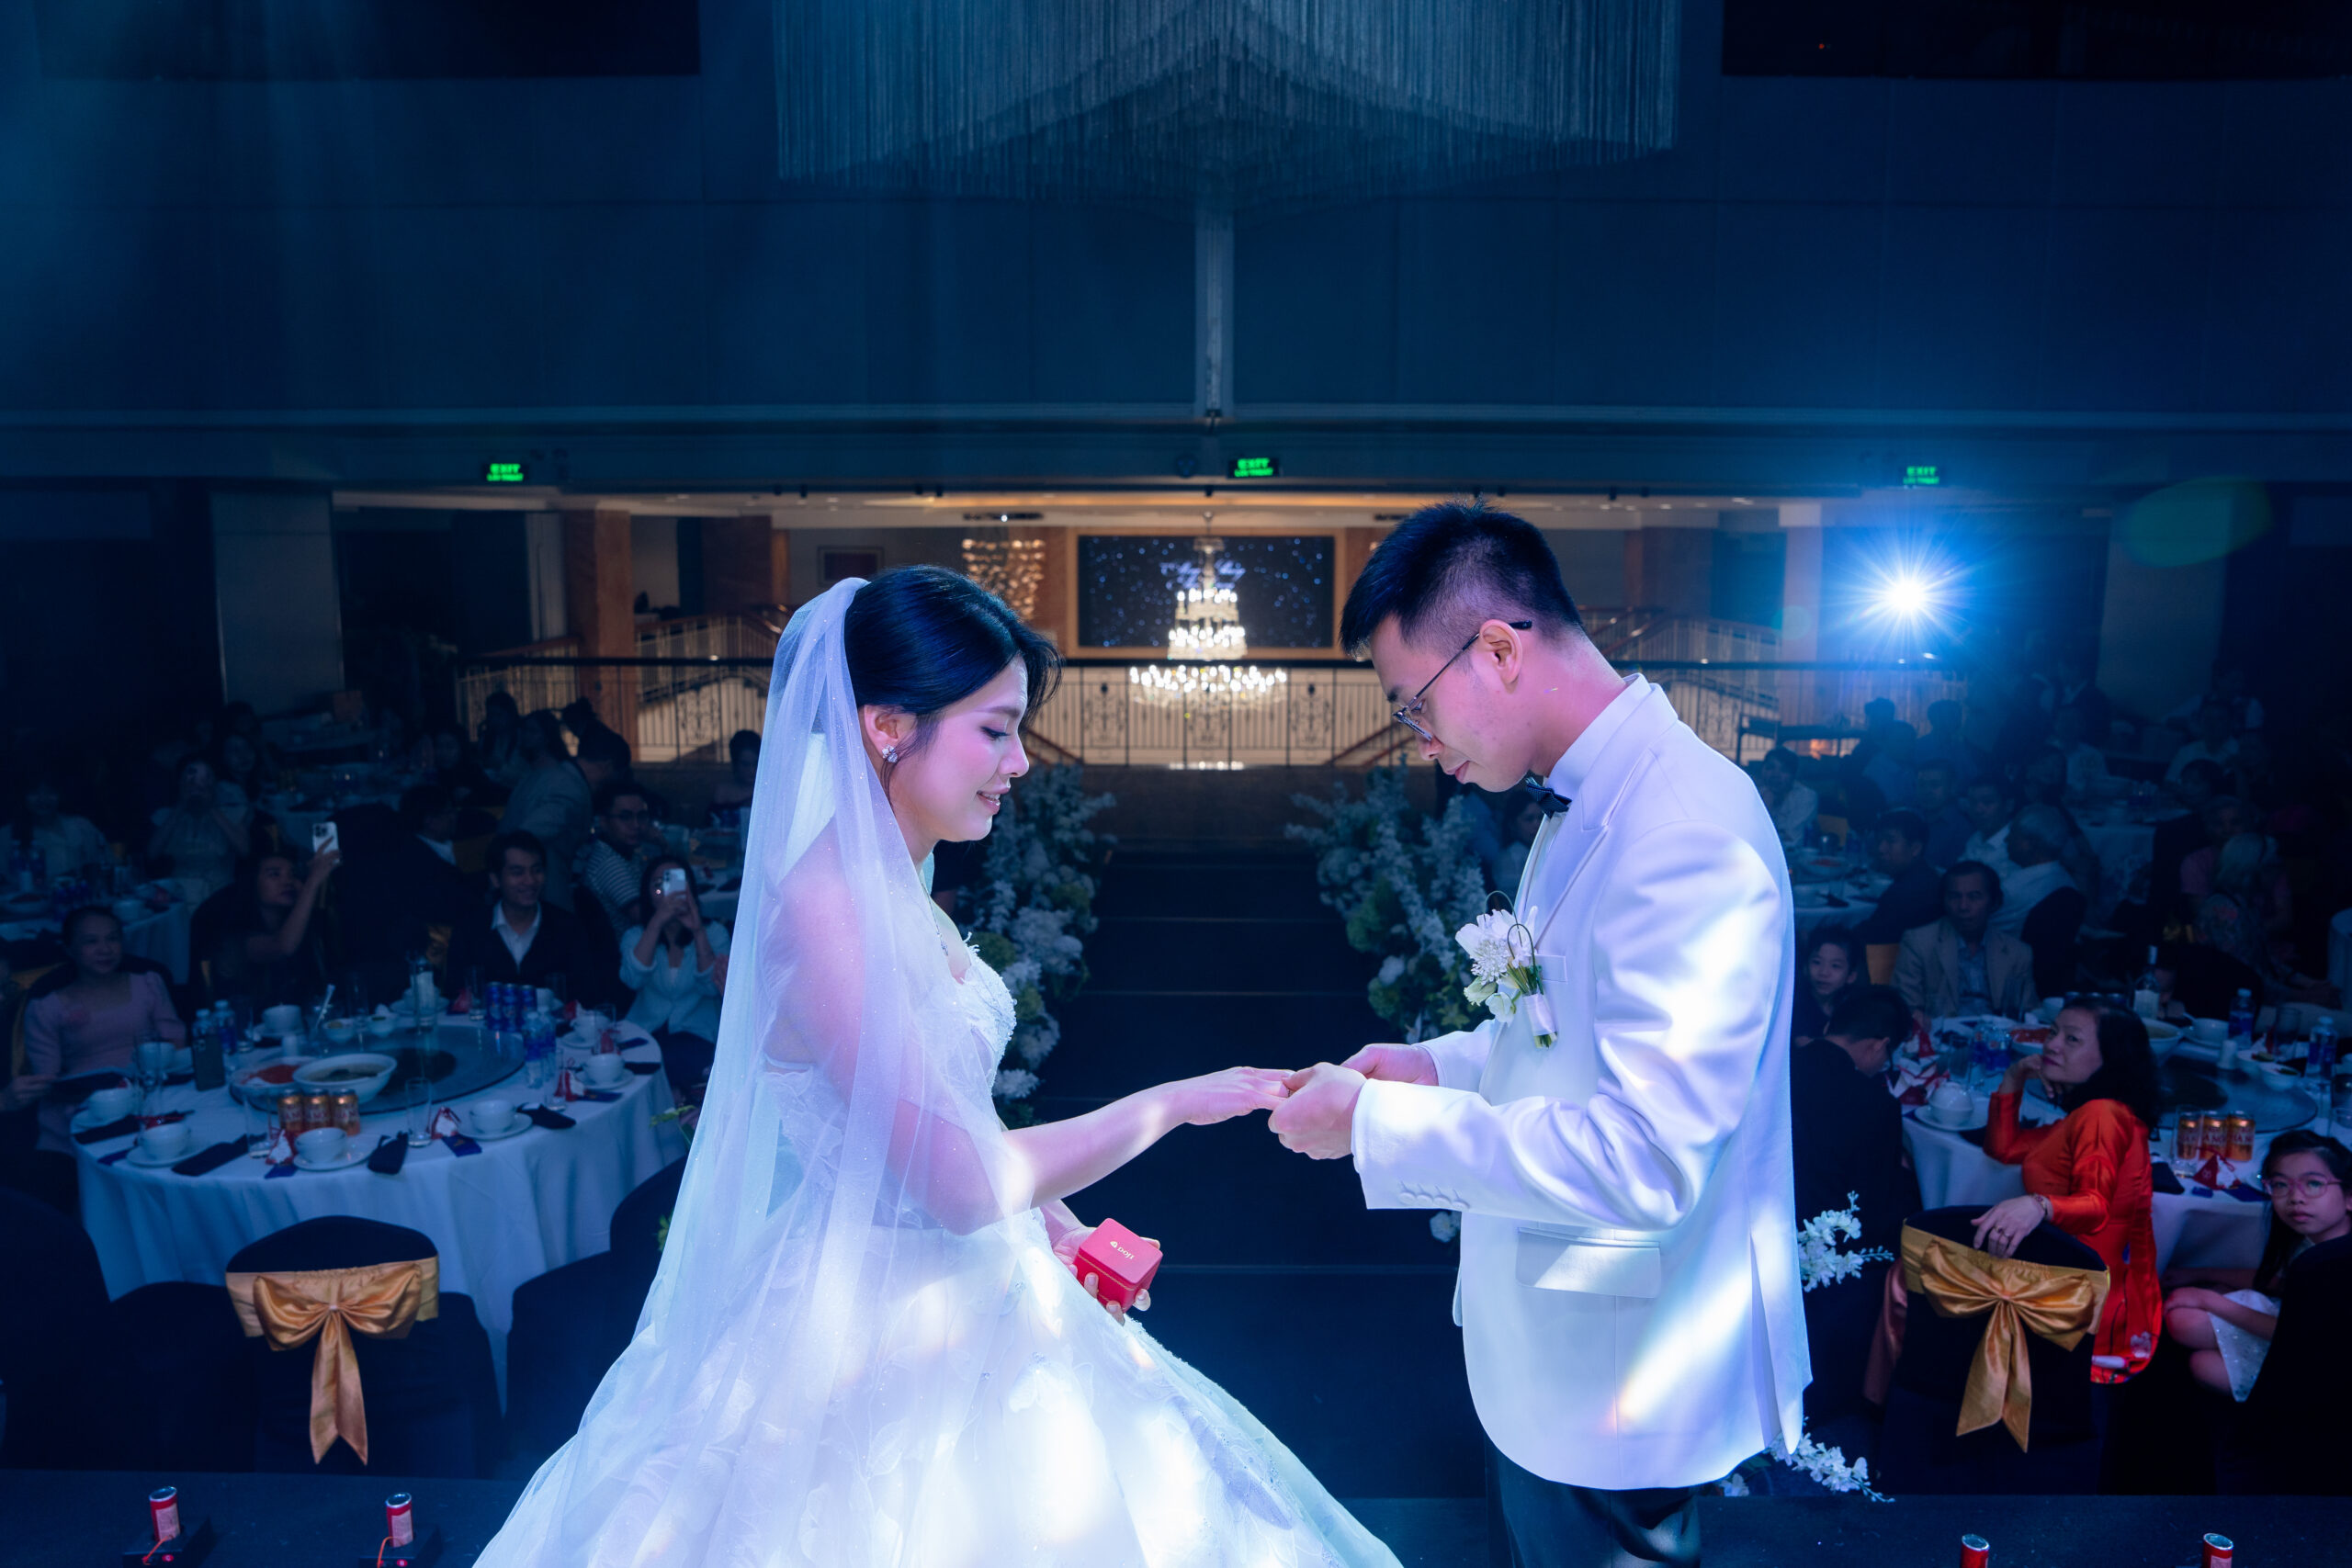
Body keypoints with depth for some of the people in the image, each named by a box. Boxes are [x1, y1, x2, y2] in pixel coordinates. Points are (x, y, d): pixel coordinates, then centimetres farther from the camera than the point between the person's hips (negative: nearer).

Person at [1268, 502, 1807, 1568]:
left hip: (1612, 1386, -9)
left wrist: (1377, 1124, -26)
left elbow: (1642, 1159, -33)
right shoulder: (1593, 801, 3)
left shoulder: (1685, 829, -29)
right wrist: (1441, 1066, 2)